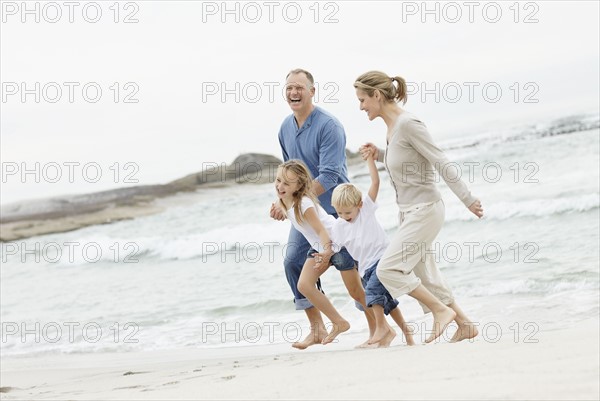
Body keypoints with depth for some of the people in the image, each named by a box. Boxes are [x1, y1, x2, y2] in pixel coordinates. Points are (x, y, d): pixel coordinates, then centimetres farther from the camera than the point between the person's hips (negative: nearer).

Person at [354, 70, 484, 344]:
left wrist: (467, 199, -18)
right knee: (424, 275, 13)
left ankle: (441, 310, -3)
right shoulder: (392, 126, 8)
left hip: (424, 210, -10)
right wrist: (378, 154, 5)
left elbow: (441, 163, -19)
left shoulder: (407, 124, -19)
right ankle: (464, 324, 22)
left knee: (388, 268, -13)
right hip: (408, 211, 10)